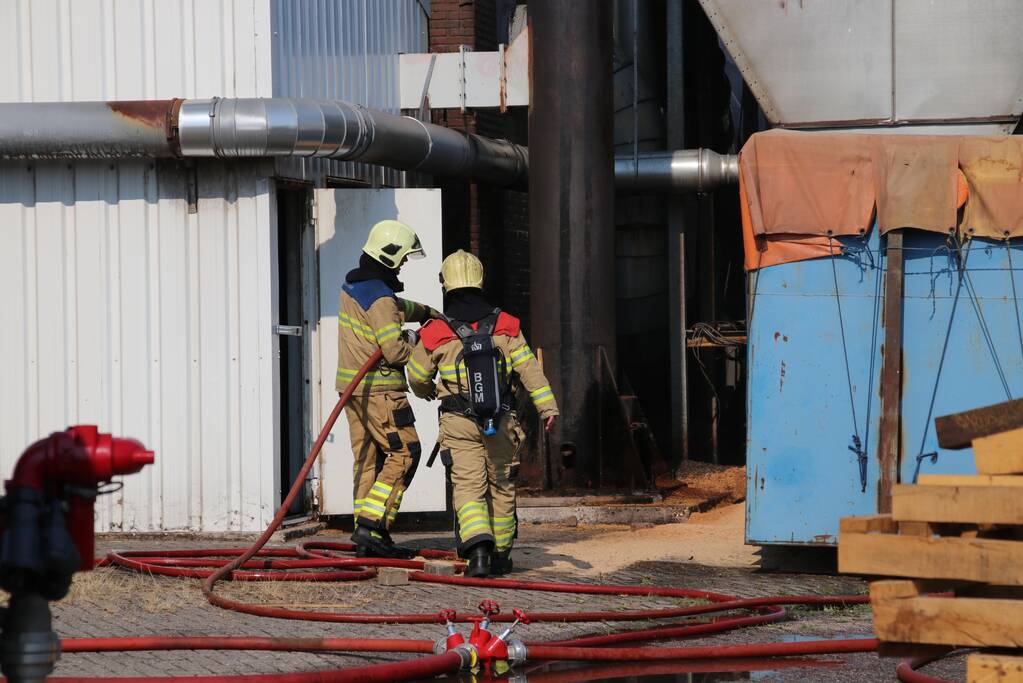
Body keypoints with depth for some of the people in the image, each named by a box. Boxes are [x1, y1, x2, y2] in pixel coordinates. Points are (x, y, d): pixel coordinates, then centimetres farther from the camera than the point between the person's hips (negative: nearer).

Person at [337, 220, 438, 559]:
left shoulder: (352, 285, 11)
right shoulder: (379, 298, -18)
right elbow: (395, 351, -21)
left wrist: (424, 311, 16)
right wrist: (414, 339, -2)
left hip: (352, 384, 9)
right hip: (379, 389, -9)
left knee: (368, 459, 10)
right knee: (403, 453, -5)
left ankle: (367, 537, 9)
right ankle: (370, 527, -13)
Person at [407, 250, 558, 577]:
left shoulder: (435, 334, -3)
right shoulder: (505, 326, 0)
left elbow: (417, 377, 10)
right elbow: (529, 368, -6)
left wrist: (426, 392, 32)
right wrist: (547, 406, -5)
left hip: (459, 424, -2)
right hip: (501, 423, 2)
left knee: (468, 487, -5)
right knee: (502, 488, 15)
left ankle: (478, 548, -27)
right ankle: (500, 556, 26)